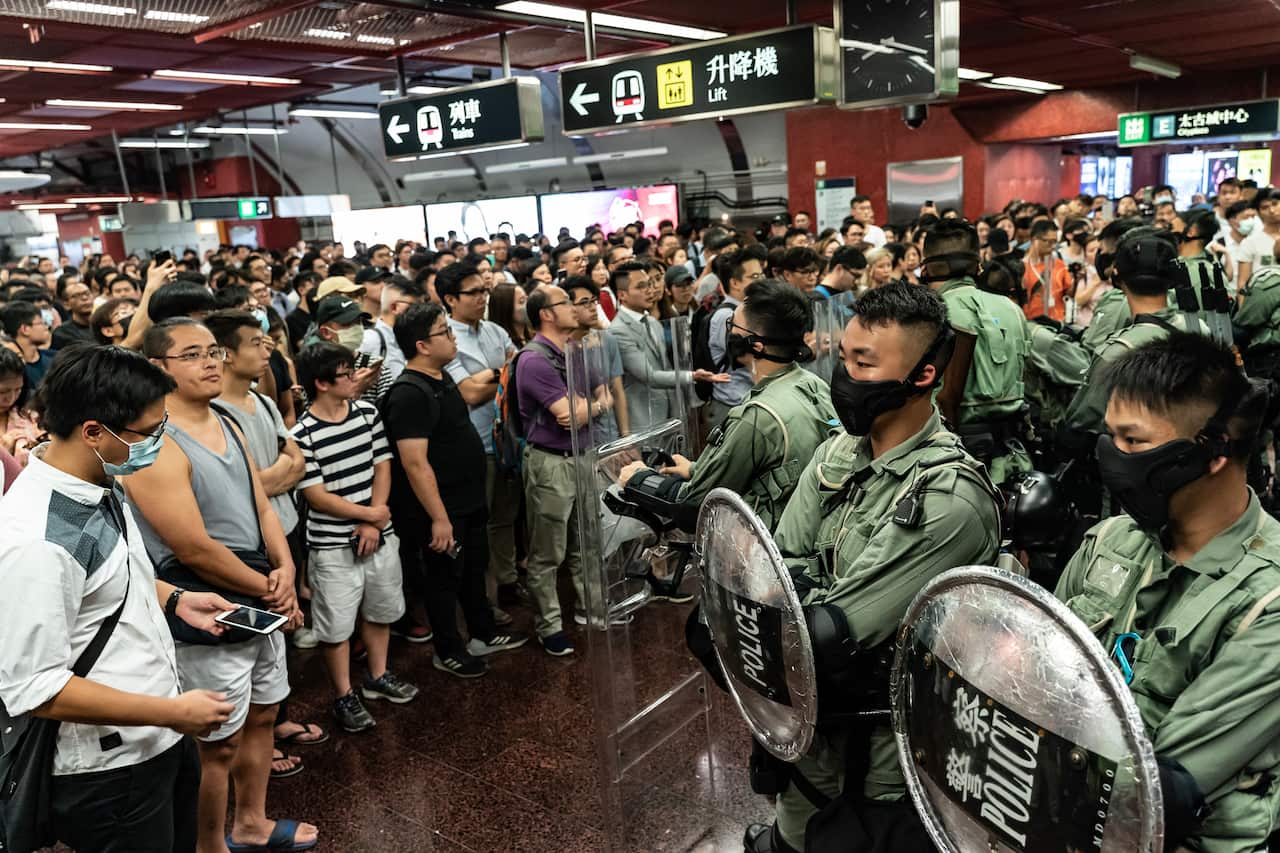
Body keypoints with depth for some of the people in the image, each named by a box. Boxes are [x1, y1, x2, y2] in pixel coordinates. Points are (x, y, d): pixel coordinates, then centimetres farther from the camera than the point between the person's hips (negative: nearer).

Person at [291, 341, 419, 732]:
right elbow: (316, 495, -15)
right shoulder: (303, 435, -17)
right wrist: (369, 514, -9)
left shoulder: (367, 412, 0)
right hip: (333, 546, -6)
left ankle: (378, 676, 41)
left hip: (379, 536, 6)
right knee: (336, 625, 6)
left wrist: (373, 523, -8)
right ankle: (344, 696, 24)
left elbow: (382, 467, 2)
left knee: (380, 610, 21)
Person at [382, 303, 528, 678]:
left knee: (475, 570, 22)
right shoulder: (410, 393, -24)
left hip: (470, 499, 9)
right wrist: (439, 518, -25)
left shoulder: (441, 377, 7)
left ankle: (484, 635, 39)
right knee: (445, 579, 9)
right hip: (442, 509, -9)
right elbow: (415, 463, -26)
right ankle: (448, 651, 26)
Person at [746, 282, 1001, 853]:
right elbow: (782, 561, -4)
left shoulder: (949, 499, -27)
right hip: (809, 721, 6)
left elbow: (834, 636, -27)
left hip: (879, 761, -6)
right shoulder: (839, 451, -3)